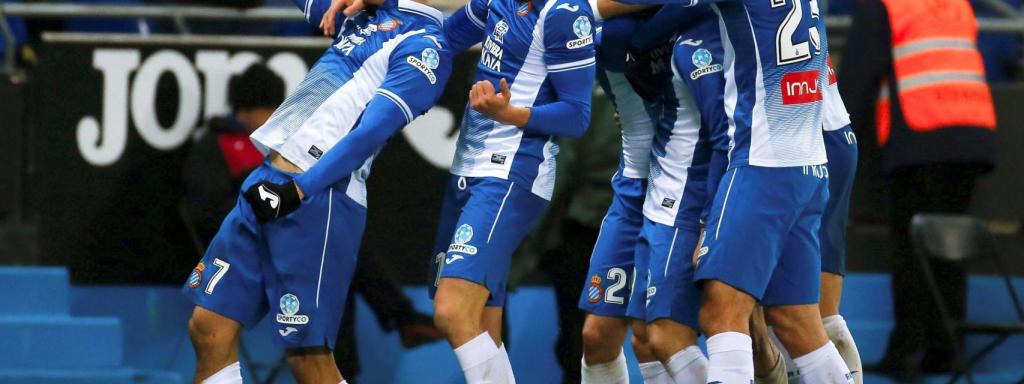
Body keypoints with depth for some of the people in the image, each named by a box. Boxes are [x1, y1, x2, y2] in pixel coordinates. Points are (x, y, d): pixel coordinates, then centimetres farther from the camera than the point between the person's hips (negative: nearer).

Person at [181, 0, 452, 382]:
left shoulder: (425, 45, -8)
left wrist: (298, 190, -24)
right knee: (208, 329, 6)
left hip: (318, 196, -9)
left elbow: (371, 132, -18)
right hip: (266, 182, 9)